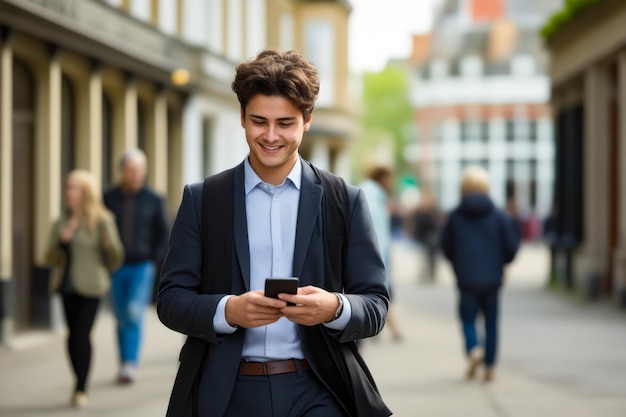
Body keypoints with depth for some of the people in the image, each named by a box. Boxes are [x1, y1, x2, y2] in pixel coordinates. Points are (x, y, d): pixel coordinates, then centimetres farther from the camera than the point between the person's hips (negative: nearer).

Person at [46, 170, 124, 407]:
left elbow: (115, 259, -7)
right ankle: (80, 385, 19)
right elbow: (51, 259, 8)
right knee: (73, 335, 8)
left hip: (90, 287, -5)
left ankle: (81, 389, -4)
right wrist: (61, 241, -10)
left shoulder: (101, 220, -6)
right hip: (67, 286, 5)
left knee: (82, 334, -12)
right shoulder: (61, 223, 9)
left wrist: (109, 244, -27)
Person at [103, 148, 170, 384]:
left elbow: (164, 234, 4)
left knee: (135, 312, -17)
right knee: (122, 318, 8)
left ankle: (130, 364, -19)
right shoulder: (109, 199, 2)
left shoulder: (154, 201, 0)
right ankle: (124, 366, 17)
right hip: (116, 269, 2)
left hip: (142, 267, -2)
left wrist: (155, 263, -6)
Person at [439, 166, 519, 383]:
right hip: (492, 278, 1)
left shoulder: (455, 216, -2)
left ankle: (473, 349, -20)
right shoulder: (499, 216, -3)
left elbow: (446, 247, 6)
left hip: (466, 279, -1)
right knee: (491, 322, 9)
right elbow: (511, 246, -1)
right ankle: (489, 367, 10)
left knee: (468, 318, 8)